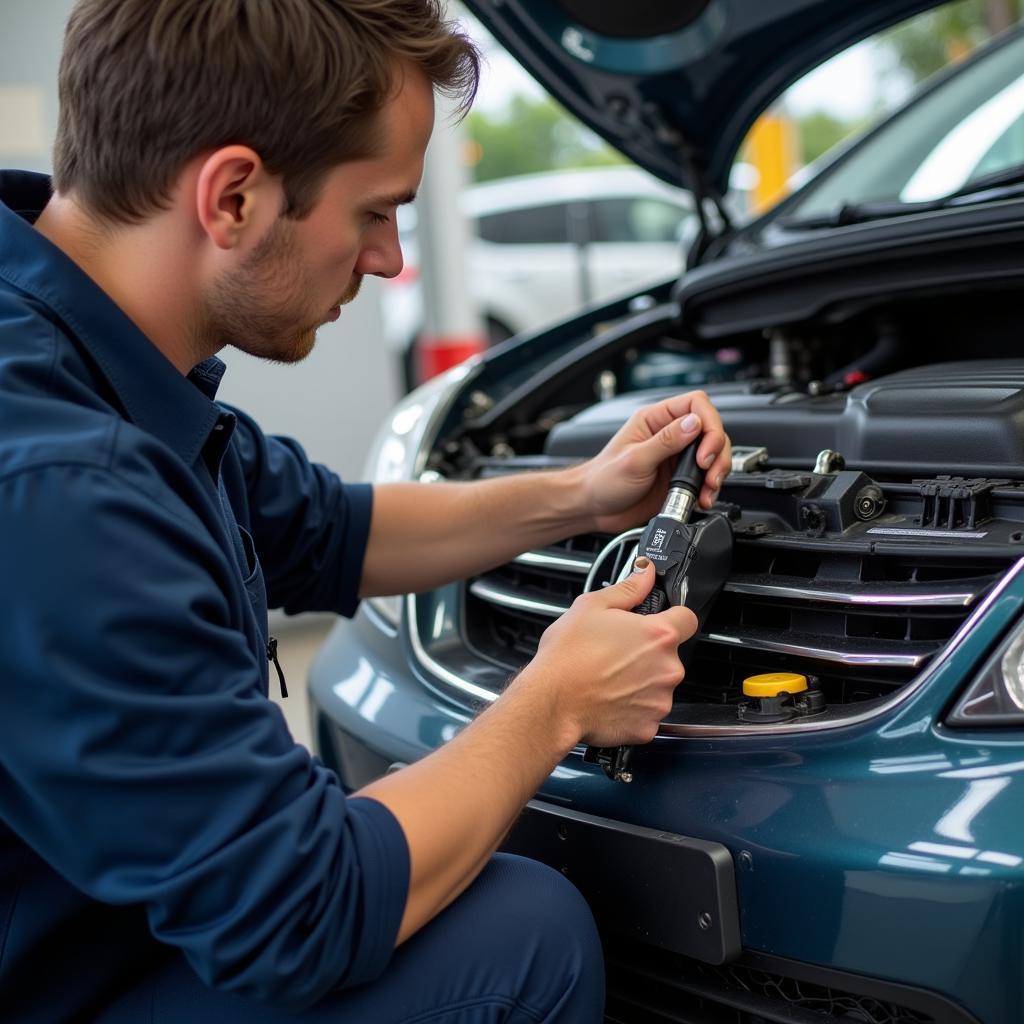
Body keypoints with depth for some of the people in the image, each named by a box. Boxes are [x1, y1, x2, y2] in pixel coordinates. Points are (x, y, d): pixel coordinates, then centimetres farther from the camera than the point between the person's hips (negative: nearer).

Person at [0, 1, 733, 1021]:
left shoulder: (105, 364, -5)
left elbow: (318, 532, 13)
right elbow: (310, 919, -28)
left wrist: (574, 497, 5)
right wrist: (556, 702, -14)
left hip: (113, 919, 8)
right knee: (524, 928, -16)